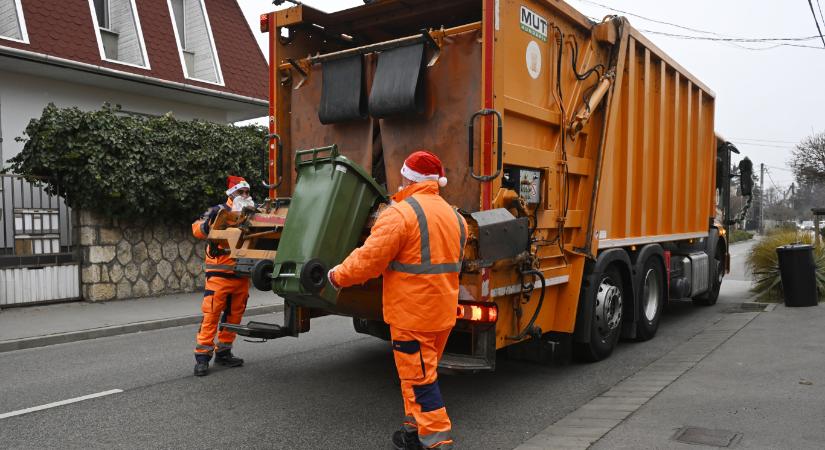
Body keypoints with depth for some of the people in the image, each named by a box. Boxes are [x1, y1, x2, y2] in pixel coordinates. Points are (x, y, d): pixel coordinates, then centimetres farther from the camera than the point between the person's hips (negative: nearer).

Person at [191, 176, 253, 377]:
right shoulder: (219, 211, -2)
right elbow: (198, 229, -12)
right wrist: (208, 222, -31)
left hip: (242, 275, 6)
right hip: (220, 274, -5)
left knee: (234, 315, 11)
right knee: (211, 314, -6)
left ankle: (223, 352, 23)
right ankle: (202, 356, 0)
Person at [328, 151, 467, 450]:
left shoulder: (400, 213, -16)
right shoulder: (453, 216, 10)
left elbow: (368, 260, -17)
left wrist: (338, 276, -2)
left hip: (412, 313, -8)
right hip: (444, 311, 8)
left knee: (419, 379, 1)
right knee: (422, 371, 20)